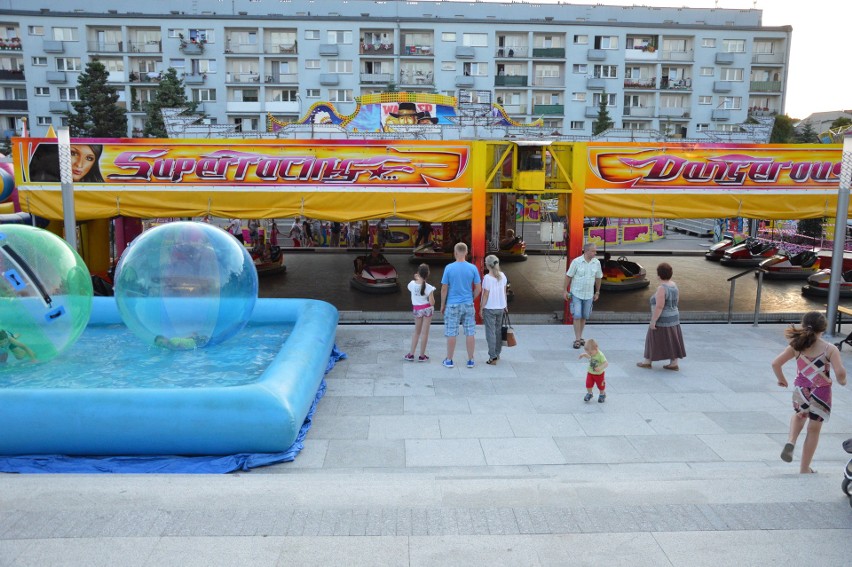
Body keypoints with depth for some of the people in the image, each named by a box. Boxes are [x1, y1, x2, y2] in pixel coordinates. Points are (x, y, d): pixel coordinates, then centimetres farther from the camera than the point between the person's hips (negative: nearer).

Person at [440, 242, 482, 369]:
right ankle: (470, 361, 16)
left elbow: (444, 289, -6)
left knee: (451, 334, 6)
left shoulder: (449, 268, -9)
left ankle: (449, 361, 16)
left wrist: (442, 305, 6)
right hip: (468, 305, 2)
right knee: (470, 333, 9)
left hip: (452, 305, -2)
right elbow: (478, 288, 0)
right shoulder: (473, 268, -4)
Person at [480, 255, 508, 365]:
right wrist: (505, 305, 18)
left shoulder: (487, 278, -17)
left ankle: (493, 357, 1)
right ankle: (497, 354, 28)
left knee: (490, 332, 1)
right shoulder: (502, 276, 1)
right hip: (500, 307, 6)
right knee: (498, 331, 17)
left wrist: (481, 309, -5)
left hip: (489, 308, -6)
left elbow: (485, 295, -14)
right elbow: (504, 292, 8)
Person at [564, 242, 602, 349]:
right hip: (576, 293, -3)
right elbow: (568, 276, -5)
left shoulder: (597, 263, -1)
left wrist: (597, 292, 14)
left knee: (584, 317, 10)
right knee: (577, 316, -5)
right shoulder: (576, 262, -11)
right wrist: (565, 291, -4)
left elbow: (598, 278, 11)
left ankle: (580, 337, 24)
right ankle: (577, 339, 0)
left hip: (589, 295, 4)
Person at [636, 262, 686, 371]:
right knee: (672, 341, 12)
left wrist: (653, 321, -20)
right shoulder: (674, 285, 3)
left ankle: (647, 362, 17)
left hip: (662, 320, -8)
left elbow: (659, 307, -25)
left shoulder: (662, 288, -24)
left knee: (656, 341, 5)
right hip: (673, 318, 8)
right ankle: (674, 364, 16)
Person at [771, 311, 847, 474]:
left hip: (800, 391, 2)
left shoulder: (797, 346, -6)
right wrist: (841, 381, 2)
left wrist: (781, 379, 7)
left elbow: (776, 363, -10)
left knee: (799, 416, 33)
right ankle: (804, 468, 22)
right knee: (814, 430, 14)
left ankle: (791, 441, 5)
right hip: (821, 394, -2)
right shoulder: (830, 349, -12)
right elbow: (840, 372, -22)